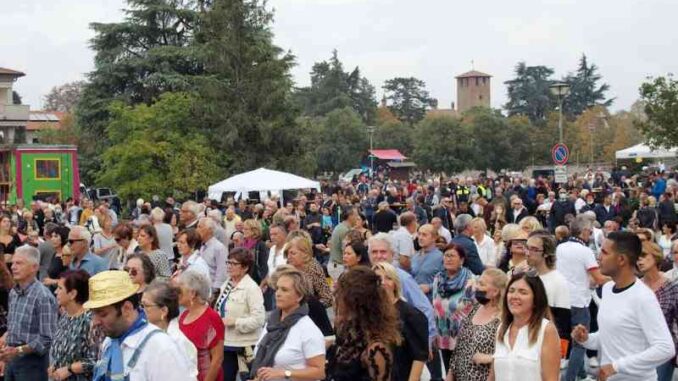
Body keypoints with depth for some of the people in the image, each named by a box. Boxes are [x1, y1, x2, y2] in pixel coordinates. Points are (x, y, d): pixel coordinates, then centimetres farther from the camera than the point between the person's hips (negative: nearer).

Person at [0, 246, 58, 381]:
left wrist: (18, 350, -24)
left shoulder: (43, 296, -18)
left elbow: (46, 339, -20)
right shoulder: (13, 293, 9)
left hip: (32, 362, -7)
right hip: (11, 359, 7)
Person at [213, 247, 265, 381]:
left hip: (243, 347, -8)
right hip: (225, 343, 8)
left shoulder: (252, 288, -14)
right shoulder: (226, 284, 11)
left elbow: (259, 319, -22)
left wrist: (234, 322, -22)